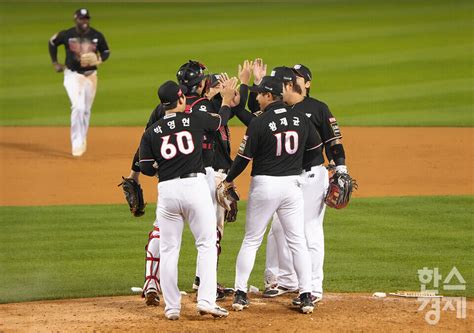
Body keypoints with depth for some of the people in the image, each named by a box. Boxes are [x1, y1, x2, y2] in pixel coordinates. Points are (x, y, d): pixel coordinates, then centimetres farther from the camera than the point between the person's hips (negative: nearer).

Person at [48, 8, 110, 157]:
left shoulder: (97, 36, -5)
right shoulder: (66, 35, -9)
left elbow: (106, 52, 8)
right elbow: (52, 42, 9)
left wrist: (99, 59, -14)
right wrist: (55, 63, 6)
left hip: (90, 76, 3)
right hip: (73, 75, -3)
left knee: (86, 110, 13)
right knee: (78, 107, -18)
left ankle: (82, 141, 31)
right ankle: (77, 144, -16)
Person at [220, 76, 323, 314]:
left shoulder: (259, 123, -12)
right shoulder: (300, 119, 1)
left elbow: (244, 157, -7)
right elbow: (315, 147, 13)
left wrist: (228, 180, 7)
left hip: (264, 186, -3)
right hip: (293, 184, 3)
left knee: (251, 241, 8)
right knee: (298, 241, 7)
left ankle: (240, 294, 7)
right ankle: (306, 296, 0)